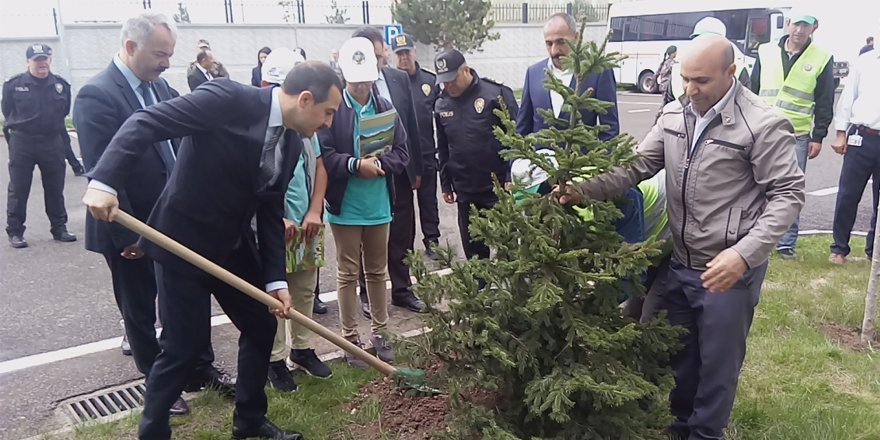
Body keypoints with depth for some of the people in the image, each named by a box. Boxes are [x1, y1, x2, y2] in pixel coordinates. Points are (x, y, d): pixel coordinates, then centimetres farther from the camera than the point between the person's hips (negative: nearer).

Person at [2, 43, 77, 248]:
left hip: (53, 143, 2)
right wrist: (21, 125, 11)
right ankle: (15, 232, 9)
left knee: (55, 189, 9)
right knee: (18, 190, 2)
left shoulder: (61, 85, 1)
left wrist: (52, 125, 10)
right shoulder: (13, 84, -5)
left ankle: (59, 228, 20)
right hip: (22, 144, -2)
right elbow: (7, 112, 7)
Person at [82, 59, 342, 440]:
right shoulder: (229, 98, -21)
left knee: (261, 326, 13)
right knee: (183, 345, -2)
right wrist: (104, 181, -35)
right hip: (182, 240, -7)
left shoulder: (291, 142, 1)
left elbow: (271, 213, 4)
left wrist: (276, 279, -3)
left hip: (233, 244, 8)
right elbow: (145, 123, -24)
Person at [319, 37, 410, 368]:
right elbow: (323, 154, -14)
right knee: (348, 274, 7)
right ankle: (351, 339, 20)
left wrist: (379, 164, -17)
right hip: (345, 205, -3)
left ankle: (379, 334, 28)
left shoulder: (386, 108, 2)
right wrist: (356, 165, -26)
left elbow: (401, 153, 1)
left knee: (377, 271, 15)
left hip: (379, 205, 4)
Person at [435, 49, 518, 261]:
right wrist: (445, 184, 15)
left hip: (499, 188, -4)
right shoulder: (441, 104, 7)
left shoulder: (497, 93, -8)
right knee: (473, 251, 12)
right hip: (465, 192, 4)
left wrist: (512, 178, -10)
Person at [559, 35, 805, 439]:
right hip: (680, 263, 6)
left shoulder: (764, 125, -17)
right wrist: (584, 190, -14)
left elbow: (787, 194, -15)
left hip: (729, 270, -5)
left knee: (717, 362, 12)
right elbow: (638, 165, 2)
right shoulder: (673, 115, 1)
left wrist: (744, 253, -26)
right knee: (680, 352, 22)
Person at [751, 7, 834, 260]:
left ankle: (787, 243, 12)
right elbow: (752, 92, 10)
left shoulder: (822, 59, 1)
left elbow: (824, 103, 3)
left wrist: (818, 137, -2)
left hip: (797, 135, -1)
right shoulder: (766, 52, 5)